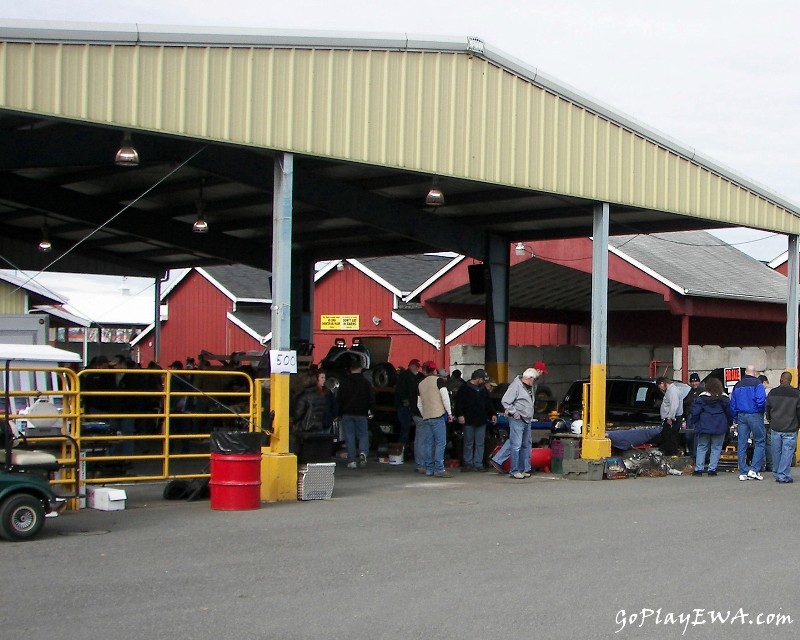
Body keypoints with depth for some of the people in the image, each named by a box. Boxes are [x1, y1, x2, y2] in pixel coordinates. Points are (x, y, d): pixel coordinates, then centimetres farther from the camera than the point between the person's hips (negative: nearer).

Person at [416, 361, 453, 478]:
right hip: (438, 415, -6)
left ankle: (429, 469, 8)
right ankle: (439, 469, -13)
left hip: (426, 417, 6)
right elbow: (445, 397, -10)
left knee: (428, 444, 8)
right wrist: (449, 412, -3)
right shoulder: (438, 380, -2)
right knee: (440, 442, -7)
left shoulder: (421, 384, 16)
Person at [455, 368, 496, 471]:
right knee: (469, 443, 2)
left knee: (480, 443, 3)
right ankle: (468, 463, 9)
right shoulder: (464, 388, -4)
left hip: (481, 420, 5)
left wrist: (492, 414, 12)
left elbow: (488, 403, 22)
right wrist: (460, 415, -15)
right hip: (469, 421, -5)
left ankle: (478, 464, 6)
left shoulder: (483, 389, 15)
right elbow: (459, 402, -7)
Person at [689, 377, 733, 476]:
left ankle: (699, 469, 3)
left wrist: (692, 423, 7)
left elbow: (695, 412, -2)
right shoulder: (724, 398, 1)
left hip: (704, 427, 0)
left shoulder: (701, 397, -2)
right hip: (719, 427, 0)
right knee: (716, 448, 5)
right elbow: (729, 412, 6)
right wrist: (730, 423, 18)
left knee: (701, 447, 8)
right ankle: (712, 469, 0)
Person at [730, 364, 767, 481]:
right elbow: (761, 401, -19)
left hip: (741, 416, 5)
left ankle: (743, 472, 7)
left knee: (742, 445, 6)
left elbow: (732, 404, 12)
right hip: (755, 416, -5)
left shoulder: (738, 385, 11)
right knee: (759, 442, 4)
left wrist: (736, 419, 18)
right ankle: (754, 469, -4)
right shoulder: (757, 384, -8)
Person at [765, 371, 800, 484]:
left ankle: (777, 474, 24)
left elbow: (767, 410, 10)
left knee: (776, 452, 13)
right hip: (790, 429, -3)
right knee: (787, 452, 0)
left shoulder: (773, 393, 2)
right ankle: (783, 476, -2)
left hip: (776, 428, 3)